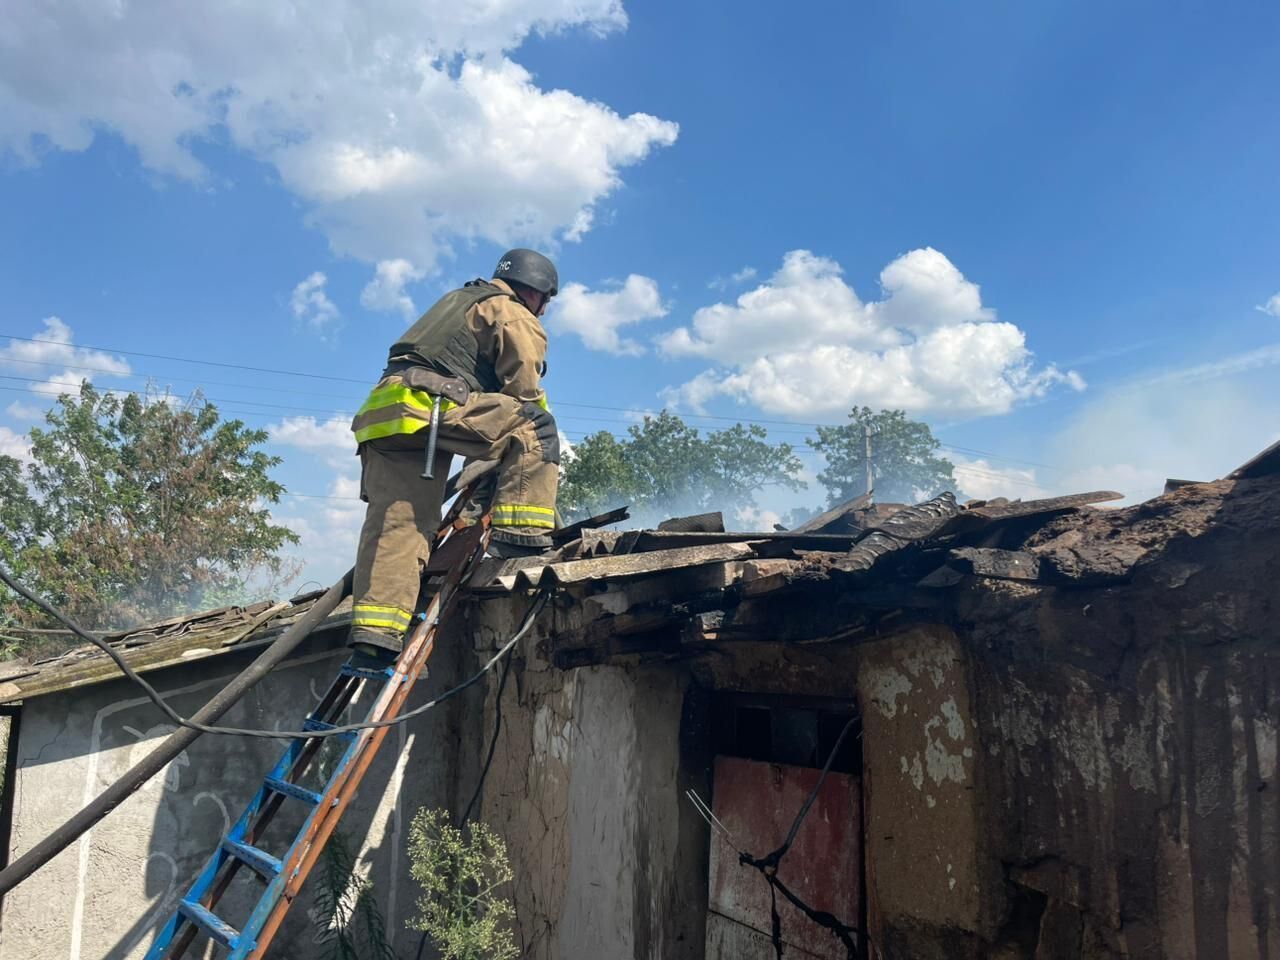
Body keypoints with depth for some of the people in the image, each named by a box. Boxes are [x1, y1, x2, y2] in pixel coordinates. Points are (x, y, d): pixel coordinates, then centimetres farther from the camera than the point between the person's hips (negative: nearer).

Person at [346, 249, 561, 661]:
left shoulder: (458, 300, 37)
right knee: (536, 430, -3)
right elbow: (524, 391, 3)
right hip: (431, 406, -8)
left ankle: (374, 630, -9)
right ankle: (521, 535, -13)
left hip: (384, 413, 8)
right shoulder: (514, 315, 10)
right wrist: (543, 454, 16)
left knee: (397, 523, 0)